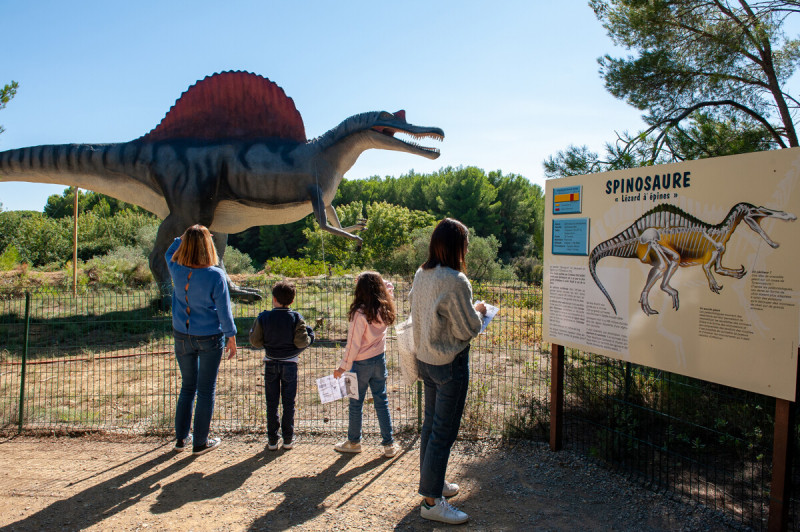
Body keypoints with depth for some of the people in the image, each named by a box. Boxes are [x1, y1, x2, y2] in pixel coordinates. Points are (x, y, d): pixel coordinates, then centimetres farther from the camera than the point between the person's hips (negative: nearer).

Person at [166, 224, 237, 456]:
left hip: (182, 337, 4)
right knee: (206, 390, 8)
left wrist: (186, 235, 13)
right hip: (210, 338, -4)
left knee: (187, 387, 19)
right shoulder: (215, 275, -18)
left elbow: (170, 253, 18)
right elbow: (224, 310, -11)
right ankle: (200, 443, 18)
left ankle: (181, 438, 28)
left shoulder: (176, 270, -8)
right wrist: (231, 338, -1)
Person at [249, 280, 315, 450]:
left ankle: (272, 439, 14)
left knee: (272, 402, 10)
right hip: (290, 364, -1)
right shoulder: (296, 318, -11)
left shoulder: (263, 317, -7)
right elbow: (302, 342, -14)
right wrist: (310, 334, 6)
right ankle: (288, 439, 14)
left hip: (271, 364, 1)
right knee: (289, 402, 9)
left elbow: (255, 341, -3)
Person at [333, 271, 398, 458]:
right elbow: (389, 286, 18)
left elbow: (354, 344, -18)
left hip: (361, 363, -5)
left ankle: (354, 442, 28)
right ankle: (389, 444, 16)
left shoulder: (360, 313, -22)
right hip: (380, 359, 6)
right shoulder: (384, 308, -4)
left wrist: (343, 366, -10)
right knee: (381, 401, 12)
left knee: (356, 403, 11)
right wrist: (374, 279, 7)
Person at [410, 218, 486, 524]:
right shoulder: (455, 281, -22)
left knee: (430, 423, 19)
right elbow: (468, 330, -17)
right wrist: (478, 310, 2)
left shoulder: (421, 275, 3)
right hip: (450, 363, -8)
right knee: (444, 431, 2)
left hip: (425, 359, 8)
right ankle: (432, 501, 11)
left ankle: (432, 481, 35)